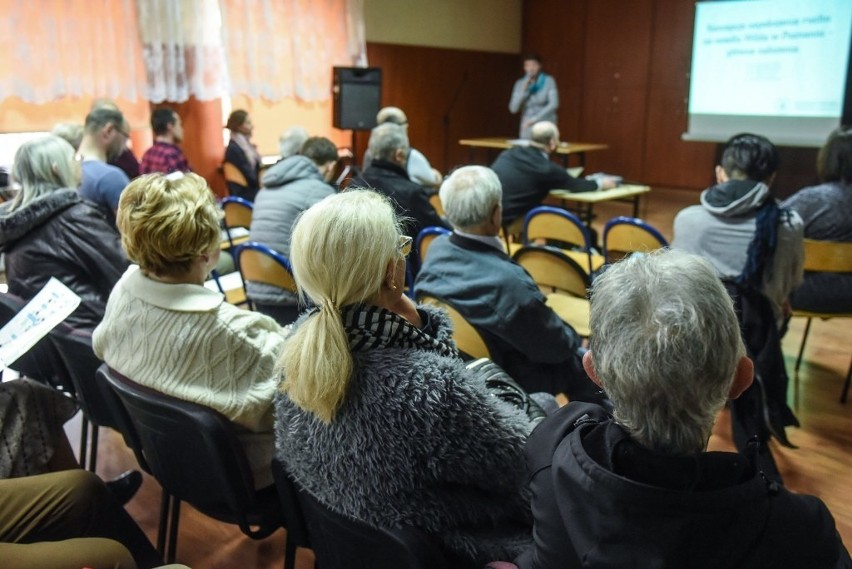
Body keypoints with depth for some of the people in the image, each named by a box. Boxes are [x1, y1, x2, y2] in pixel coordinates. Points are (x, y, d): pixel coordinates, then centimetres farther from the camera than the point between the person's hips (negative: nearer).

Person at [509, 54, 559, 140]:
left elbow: (554, 104, -13)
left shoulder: (548, 81, -3)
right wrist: (524, 90, -12)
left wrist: (535, 118, -20)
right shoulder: (520, 84, 5)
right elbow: (513, 109, -1)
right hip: (527, 129, 3)